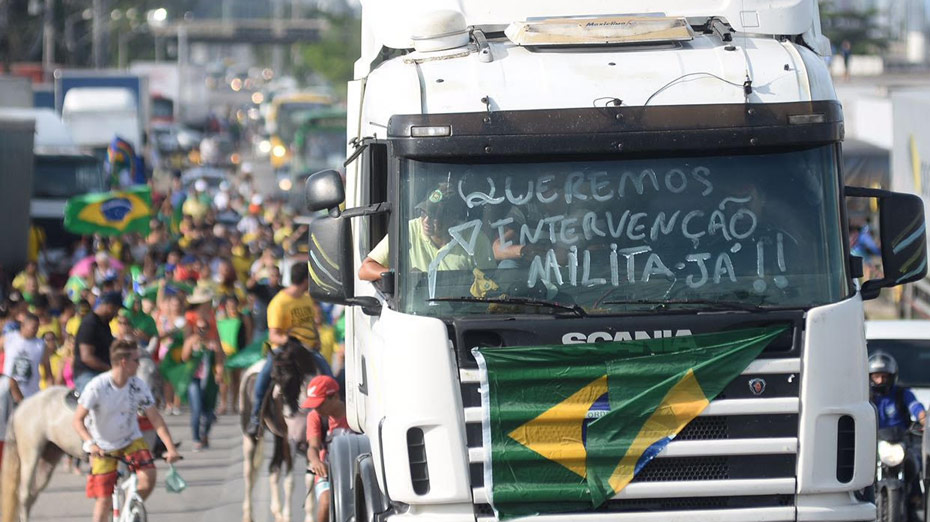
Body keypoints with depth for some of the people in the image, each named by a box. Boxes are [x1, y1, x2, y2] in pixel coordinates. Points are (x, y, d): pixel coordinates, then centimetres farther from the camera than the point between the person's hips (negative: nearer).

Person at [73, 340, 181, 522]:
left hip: (131, 440, 3)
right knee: (104, 500, -7)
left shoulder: (139, 386, -12)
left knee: (148, 478, -20)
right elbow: (77, 420, -20)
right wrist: (91, 443, -37)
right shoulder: (97, 387, -22)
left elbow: (155, 418, -9)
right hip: (103, 448, -3)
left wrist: (171, 447, -19)